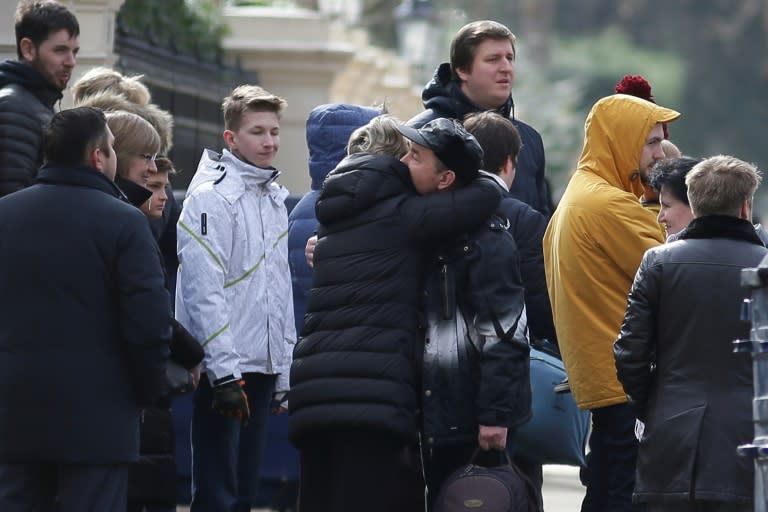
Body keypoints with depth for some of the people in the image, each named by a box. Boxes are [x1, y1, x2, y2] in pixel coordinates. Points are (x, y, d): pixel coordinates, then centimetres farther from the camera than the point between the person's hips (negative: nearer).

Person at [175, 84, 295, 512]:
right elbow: (204, 292, -17)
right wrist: (225, 373, -21)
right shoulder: (211, 197, -11)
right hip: (224, 368, -8)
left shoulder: (275, 200, 16)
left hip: (263, 366, 8)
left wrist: (283, 376, 18)